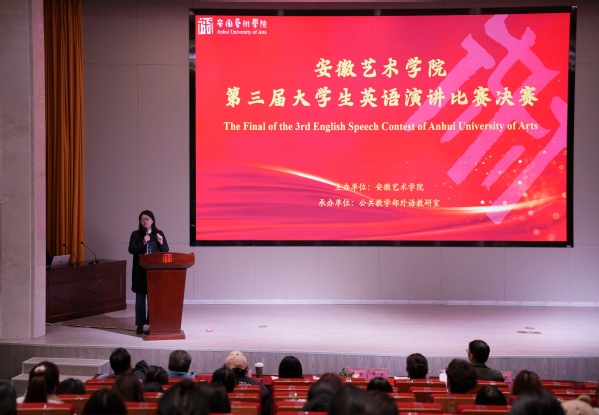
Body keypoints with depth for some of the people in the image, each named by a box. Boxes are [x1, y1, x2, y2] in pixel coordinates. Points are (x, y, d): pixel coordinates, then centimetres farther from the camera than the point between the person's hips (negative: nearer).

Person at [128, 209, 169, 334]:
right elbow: (131, 249, -7)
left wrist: (161, 242, -13)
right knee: (140, 297, 3)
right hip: (140, 271, -1)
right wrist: (143, 243, -19)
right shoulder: (136, 234, 3)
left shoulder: (159, 233, 6)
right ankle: (140, 324, 9)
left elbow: (166, 250, 6)